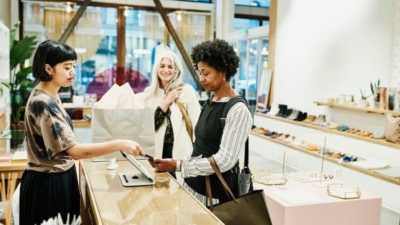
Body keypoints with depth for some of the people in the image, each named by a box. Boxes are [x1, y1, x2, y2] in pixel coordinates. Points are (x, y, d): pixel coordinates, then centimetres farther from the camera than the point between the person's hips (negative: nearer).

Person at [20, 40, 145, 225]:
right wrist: (120, 144, -32)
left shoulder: (49, 95, 5)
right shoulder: (43, 103, -25)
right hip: (49, 183, -9)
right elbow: (75, 150, -30)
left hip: (60, 177, 9)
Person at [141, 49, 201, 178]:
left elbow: (197, 123, -7)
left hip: (181, 151, -3)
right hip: (157, 152, 3)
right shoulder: (149, 93, 7)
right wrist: (167, 102, -8)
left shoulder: (187, 90, -4)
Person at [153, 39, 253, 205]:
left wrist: (178, 166, -22)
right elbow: (201, 146, 9)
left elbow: (225, 160, -20)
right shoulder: (210, 101, 6)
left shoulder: (238, 110, -17)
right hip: (194, 184, 7)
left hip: (217, 191, -6)